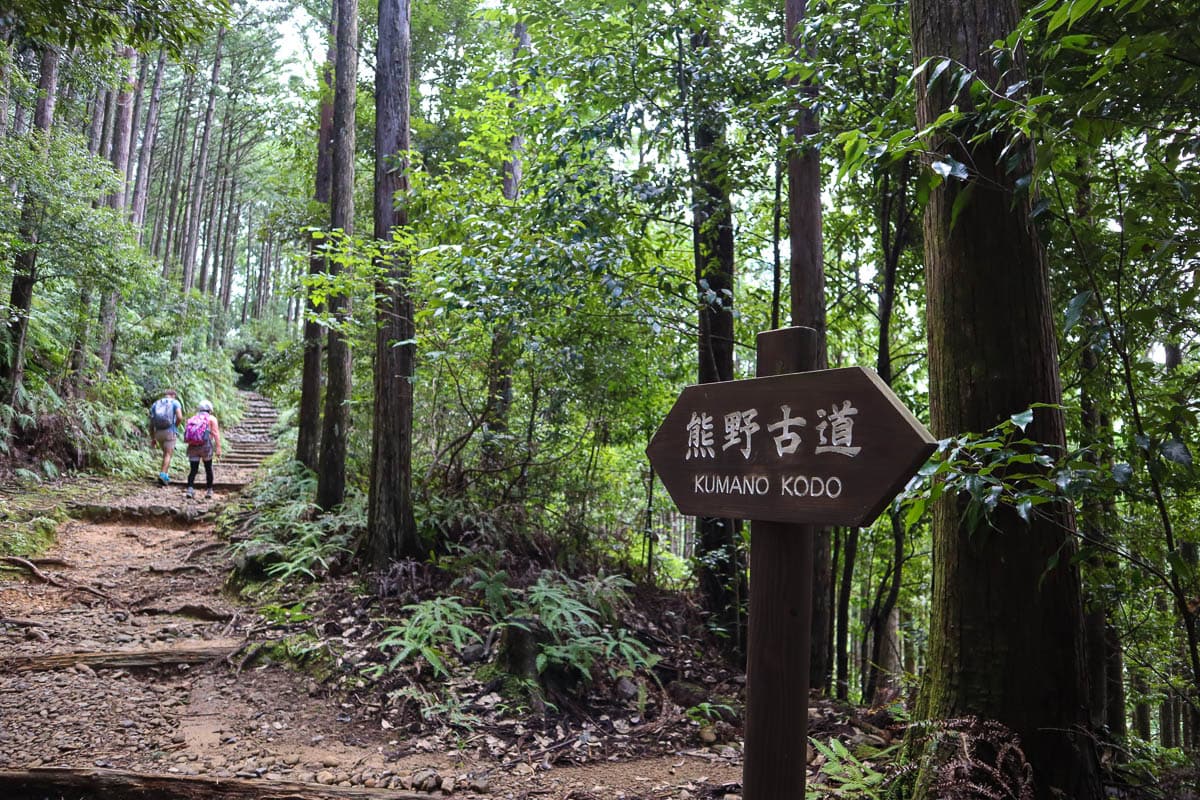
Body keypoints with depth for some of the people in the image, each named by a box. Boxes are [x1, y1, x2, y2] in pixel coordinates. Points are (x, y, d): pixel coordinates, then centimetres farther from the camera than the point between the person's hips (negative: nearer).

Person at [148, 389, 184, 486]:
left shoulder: (155, 404, 16)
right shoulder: (175, 402, 3)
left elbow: (151, 424, 12)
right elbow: (180, 417, -14)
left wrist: (153, 439, 15)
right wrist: (175, 427, 5)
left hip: (158, 433, 5)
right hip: (170, 432, -4)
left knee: (166, 452, 23)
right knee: (168, 455, -4)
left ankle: (166, 474, 18)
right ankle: (162, 475, -20)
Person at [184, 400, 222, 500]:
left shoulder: (192, 419, 18)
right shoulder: (211, 418, 6)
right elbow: (216, 433, -7)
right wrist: (218, 448, -12)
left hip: (193, 446, 3)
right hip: (206, 446, -3)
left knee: (193, 469, 4)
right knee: (208, 469, 12)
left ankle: (190, 488, -15)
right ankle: (209, 491, 15)